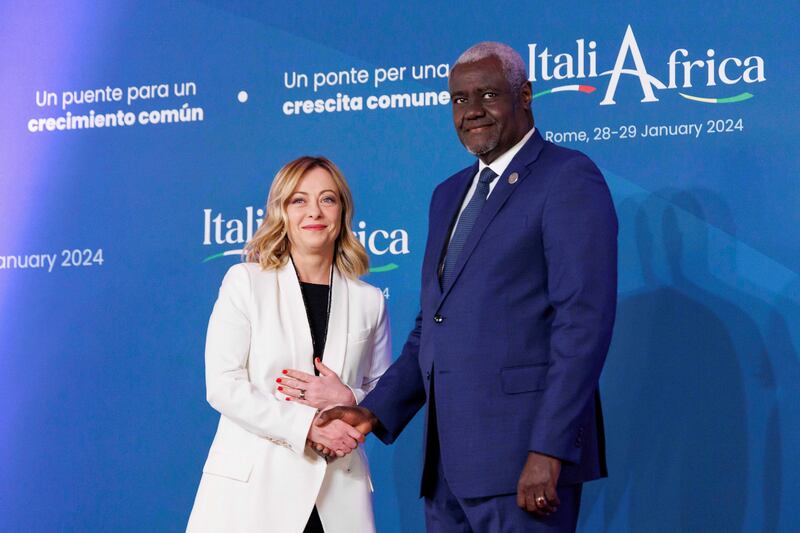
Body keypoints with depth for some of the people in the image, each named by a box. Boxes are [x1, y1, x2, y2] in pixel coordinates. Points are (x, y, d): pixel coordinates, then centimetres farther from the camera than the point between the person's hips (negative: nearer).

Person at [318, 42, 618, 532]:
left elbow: (584, 321, -14)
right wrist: (376, 411, 7)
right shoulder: (449, 195, 19)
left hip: (523, 456, -7)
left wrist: (547, 451, -20)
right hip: (448, 460, 7)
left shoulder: (569, 178, -5)